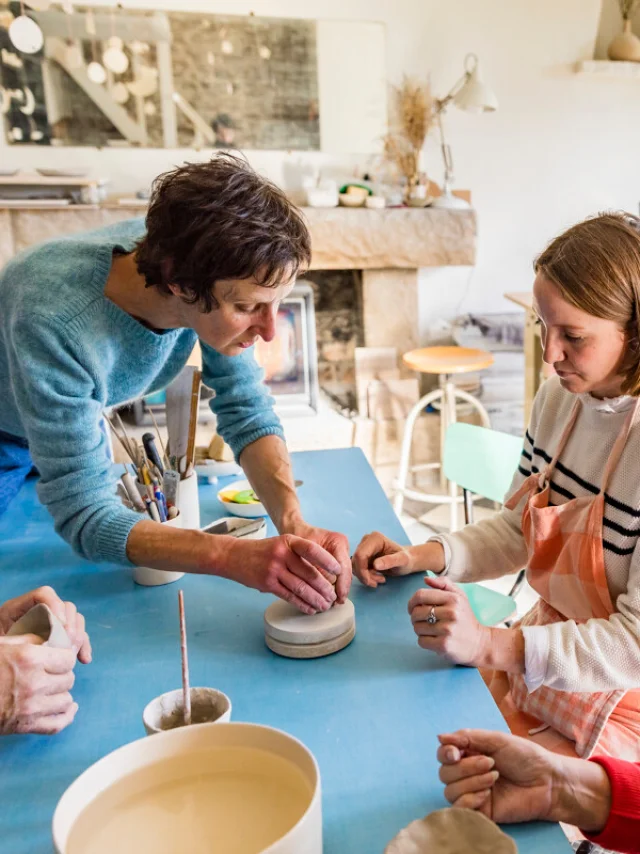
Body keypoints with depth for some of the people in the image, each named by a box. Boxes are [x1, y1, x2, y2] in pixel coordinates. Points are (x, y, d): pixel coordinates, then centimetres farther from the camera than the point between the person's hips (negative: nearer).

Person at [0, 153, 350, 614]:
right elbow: (86, 515, -41)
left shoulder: (219, 285, -29)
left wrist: (294, 522, -36)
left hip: (78, 421, 4)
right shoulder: (56, 323, -45)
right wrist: (236, 558, -53)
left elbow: (247, 413, -20)